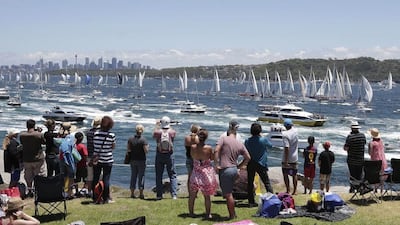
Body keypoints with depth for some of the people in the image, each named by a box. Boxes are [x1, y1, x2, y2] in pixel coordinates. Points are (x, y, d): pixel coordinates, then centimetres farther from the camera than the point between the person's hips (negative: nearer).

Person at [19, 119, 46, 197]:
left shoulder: (22, 135, -11)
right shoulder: (39, 135, -19)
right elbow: (44, 142, -2)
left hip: (26, 160, 3)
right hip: (38, 159, -3)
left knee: (28, 176, 17)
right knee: (40, 176, 10)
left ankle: (30, 191, 26)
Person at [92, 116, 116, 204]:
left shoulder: (96, 133, -4)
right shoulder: (112, 135, -10)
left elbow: (94, 145, 3)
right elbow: (113, 147, -1)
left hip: (97, 159, 2)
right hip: (107, 160, -2)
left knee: (95, 178, 10)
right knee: (106, 179, 4)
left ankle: (95, 198, 16)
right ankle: (105, 198, 7)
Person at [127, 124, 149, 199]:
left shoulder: (130, 139, 0)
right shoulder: (143, 139, -12)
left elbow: (128, 150, 3)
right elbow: (146, 151, -14)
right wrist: (147, 147, 5)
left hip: (133, 160, 4)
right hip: (141, 160, -4)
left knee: (133, 176, 11)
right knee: (141, 176, 3)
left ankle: (132, 193, 11)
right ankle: (141, 194, 2)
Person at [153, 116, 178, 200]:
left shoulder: (158, 132, -9)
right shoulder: (172, 132, -8)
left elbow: (154, 136, 16)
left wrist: (156, 126, 30)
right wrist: (169, 127, 29)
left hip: (159, 155, 0)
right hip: (169, 155, 0)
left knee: (159, 176, 9)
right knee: (172, 175, 7)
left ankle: (159, 195, 9)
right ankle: (174, 195, -1)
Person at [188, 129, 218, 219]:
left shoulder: (193, 147, -12)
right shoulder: (209, 148, -18)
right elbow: (212, 158, -2)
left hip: (196, 174, 2)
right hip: (207, 174, -1)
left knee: (192, 195, 15)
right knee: (207, 196, 11)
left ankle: (191, 212, 25)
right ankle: (208, 214, 17)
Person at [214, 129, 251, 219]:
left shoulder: (223, 139, -3)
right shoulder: (240, 144, 12)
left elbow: (216, 151, -15)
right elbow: (248, 157, 12)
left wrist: (216, 164, -11)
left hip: (225, 170, -6)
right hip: (234, 169, 6)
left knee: (228, 194, 1)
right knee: (229, 193, 19)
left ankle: (232, 215, 6)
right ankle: (233, 213, 23)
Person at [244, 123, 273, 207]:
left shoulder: (247, 141, -5)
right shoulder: (264, 139, -9)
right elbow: (270, 145, 11)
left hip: (250, 164, 2)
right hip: (261, 164, -1)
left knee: (250, 183, 8)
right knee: (267, 182, 6)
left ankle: (251, 202, 8)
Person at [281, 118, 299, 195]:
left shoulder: (285, 134, -21)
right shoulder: (295, 131, -3)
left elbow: (287, 148, -25)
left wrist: (286, 161, -22)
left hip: (287, 158, -6)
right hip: (294, 158, 6)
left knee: (285, 174, 8)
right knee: (294, 175, 13)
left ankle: (288, 190, 9)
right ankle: (294, 191, 18)